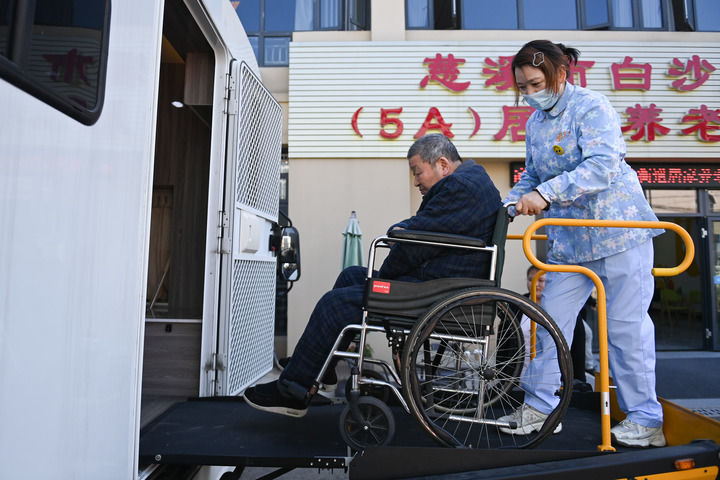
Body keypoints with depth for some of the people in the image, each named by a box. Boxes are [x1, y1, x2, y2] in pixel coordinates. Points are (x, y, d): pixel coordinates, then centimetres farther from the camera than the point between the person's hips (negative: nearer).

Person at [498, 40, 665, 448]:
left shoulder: (592, 107, -11)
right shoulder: (535, 122, 11)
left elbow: (602, 166, -25)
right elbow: (532, 177, 19)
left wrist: (545, 193, -34)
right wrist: (510, 204, 2)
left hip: (619, 230, -6)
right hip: (568, 238, 7)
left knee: (626, 323, -1)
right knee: (552, 318, 5)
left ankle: (645, 420, 15)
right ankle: (539, 406, 16)